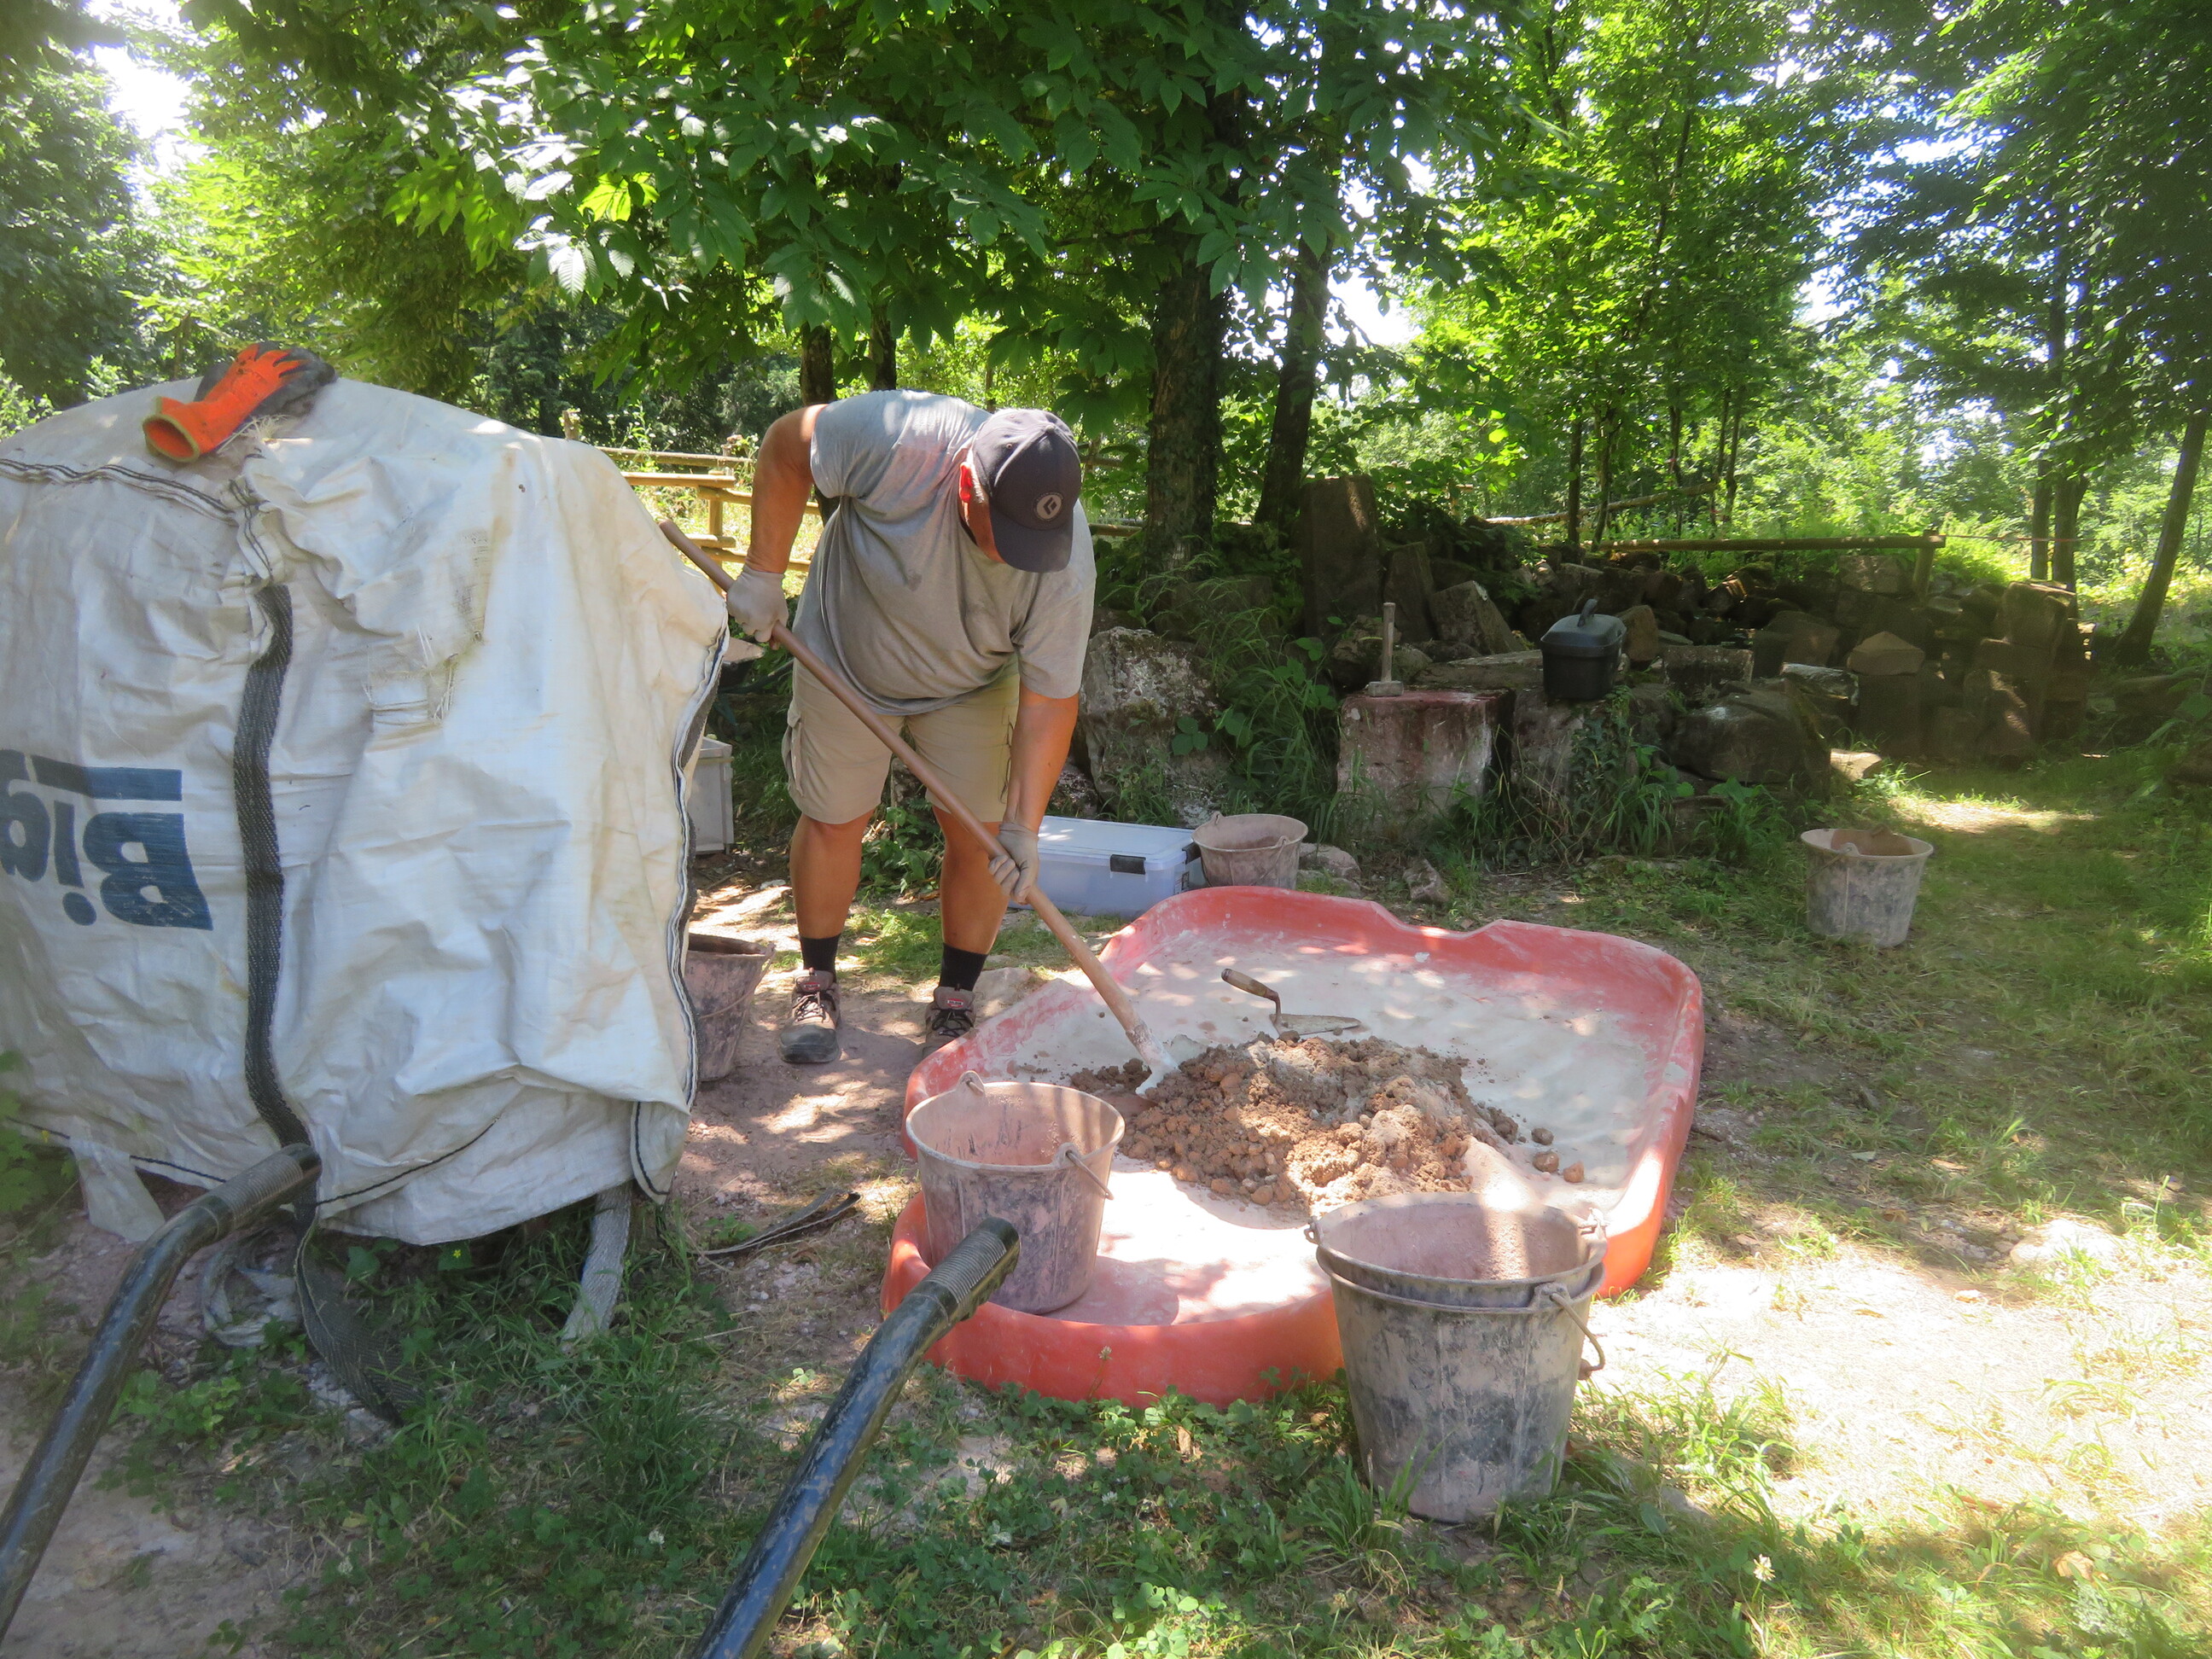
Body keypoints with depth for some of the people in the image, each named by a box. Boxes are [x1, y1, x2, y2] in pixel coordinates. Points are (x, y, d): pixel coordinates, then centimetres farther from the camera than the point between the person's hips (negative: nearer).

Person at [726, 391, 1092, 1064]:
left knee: (980, 835, -4)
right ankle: (816, 984, 26)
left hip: (970, 688, 1)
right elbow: (785, 446, -19)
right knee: (834, 819, 6)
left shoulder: (1064, 559, -31)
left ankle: (956, 1003, 15)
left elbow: (1049, 698, -25)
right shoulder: (896, 436, -37)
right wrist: (763, 574, -21)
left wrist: (1023, 825, -28)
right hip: (847, 655, 0)